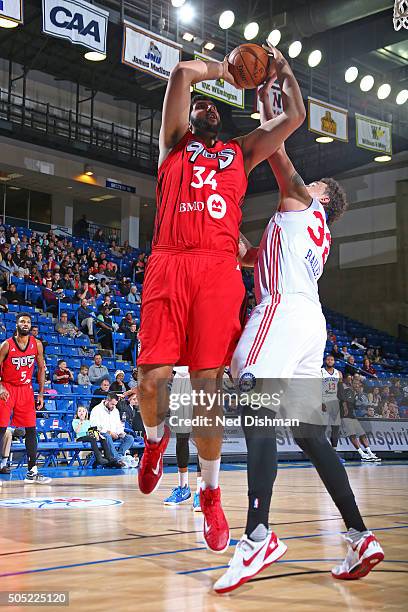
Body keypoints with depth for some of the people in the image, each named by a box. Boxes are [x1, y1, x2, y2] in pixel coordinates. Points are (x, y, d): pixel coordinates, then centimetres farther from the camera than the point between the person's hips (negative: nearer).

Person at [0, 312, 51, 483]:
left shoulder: (36, 344, 0)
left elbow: (41, 368, 8)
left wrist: (41, 394, 3)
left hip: (26, 389, 3)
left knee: (31, 430, 2)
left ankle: (32, 472, 8)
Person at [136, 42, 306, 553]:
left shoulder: (241, 153, 27)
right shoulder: (174, 144, 21)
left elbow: (295, 117, 24)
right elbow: (182, 72, 9)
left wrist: (283, 71, 31)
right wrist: (221, 69, 22)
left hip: (219, 271, 1)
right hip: (169, 266, -1)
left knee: (207, 386, -4)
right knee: (152, 378, -10)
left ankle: (211, 495, 9)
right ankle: (156, 439, 25)